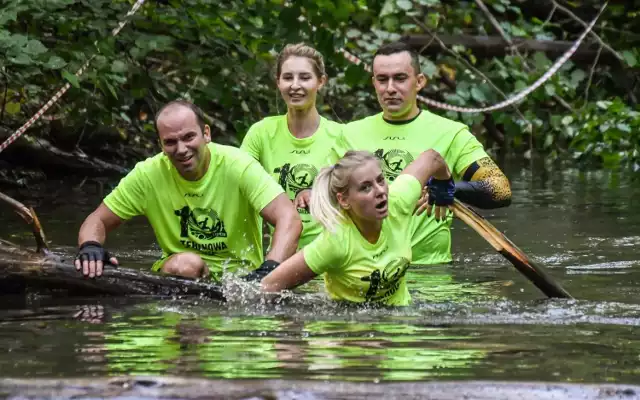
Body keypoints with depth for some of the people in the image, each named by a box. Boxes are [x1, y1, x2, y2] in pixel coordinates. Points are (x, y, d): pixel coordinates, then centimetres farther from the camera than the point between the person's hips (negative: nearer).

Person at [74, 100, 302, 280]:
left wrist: (270, 268, -42)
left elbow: (289, 219, -23)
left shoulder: (238, 165, -14)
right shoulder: (149, 174, -6)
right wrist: (90, 246, -23)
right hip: (178, 274, 0)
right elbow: (98, 221, 2)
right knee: (188, 263, -32)